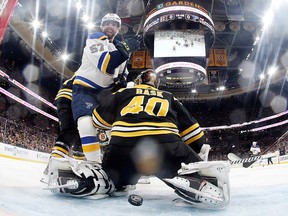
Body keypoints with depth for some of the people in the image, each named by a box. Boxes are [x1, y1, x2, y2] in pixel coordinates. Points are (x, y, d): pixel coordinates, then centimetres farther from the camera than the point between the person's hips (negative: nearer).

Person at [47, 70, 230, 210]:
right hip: (165, 145, -1)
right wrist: (201, 151, 41)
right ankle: (206, 186, -21)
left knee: (113, 181, 27)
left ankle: (84, 179, -2)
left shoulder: (123, 93, 29)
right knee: (193, 173, 14)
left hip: (123, 146, 2)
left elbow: (98, 120, 35)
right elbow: (191, 130, 29)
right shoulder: (170, 98, 31)